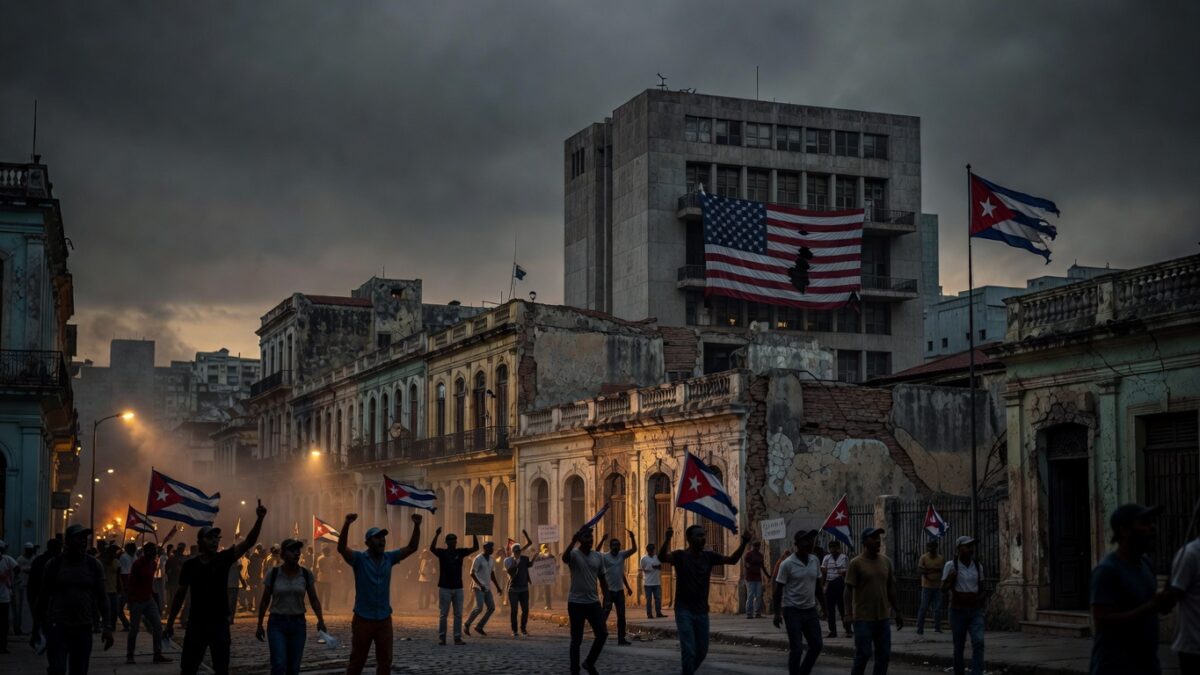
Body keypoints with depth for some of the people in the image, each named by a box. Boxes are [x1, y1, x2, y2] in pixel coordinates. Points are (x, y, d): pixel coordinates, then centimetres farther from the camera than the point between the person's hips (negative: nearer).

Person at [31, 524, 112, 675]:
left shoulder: (93, 565, 4)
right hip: (57, 624, -2)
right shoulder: (54, 564, 0)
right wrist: (36, 629, 7)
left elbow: (101, 598, 6)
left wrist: (107, 627, -3)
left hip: (84, 627, 2)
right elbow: (42, 597, 6)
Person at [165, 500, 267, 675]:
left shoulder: (224, 558, -3)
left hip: (220, 623, 0)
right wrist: (170, 623, 4)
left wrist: (259, 519, -31)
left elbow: (248, 542, -15)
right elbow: (180, 595, 4)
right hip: (196, 623, 0)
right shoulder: (190, 565, -3)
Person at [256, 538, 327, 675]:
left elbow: (314, 600, 2)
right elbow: (265, 601, 1)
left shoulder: (306, 574, -2)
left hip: (298, 624, 2)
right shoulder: (273, 574, -7)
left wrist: (320, 620, -11)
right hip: (277, 623, -2)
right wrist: (259, 625, 3)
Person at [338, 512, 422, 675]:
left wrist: (416, 526, -11)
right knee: (357, 661, 4)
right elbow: (341, 548, -24)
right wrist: (347, 524, -38)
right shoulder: (359, 558, -8)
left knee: (385, 661, 8)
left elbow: (412, 547, 4)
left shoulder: (389, 558, 5)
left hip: (384, 619, 4)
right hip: (363, 619, -4)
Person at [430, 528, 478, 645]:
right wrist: (437, 535, -33)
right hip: (445, 588, -4)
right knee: (443, 614, 1)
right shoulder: (442, 552, -3)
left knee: (458, 614, 4)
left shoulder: (460, 552, 7)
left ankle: (457, 638, 8)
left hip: (458, 588, 4)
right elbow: (432, 548, -23)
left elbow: (475, 548, 0)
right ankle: (441, 638, 7)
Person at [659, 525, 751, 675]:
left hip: (702, 611, 5)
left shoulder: (709, 556, 3)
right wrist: (667, 539, -47)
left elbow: (732, 560, -1)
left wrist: (743, 543, -17)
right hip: (684, 610, -5)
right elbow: (662, 557, -28)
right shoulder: (681, 555, -9)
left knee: (702, 651, 12)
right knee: (689, 650, -12)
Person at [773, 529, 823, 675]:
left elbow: (818, 585, 13)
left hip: (810, 610, 6)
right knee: (796, 649, -6)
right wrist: (777, 613, -13)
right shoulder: (787, 564, -12)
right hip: (793, 610, -6)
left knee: (817, 645, 6)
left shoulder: (815, 561, 4)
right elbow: (778, 589, -9)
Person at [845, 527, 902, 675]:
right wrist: (848, 615, -17)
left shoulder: (886, 561, 8)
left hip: (883, 617, 5)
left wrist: (896, 613, 15)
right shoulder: (856, 563, -8)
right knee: (863, 654, -4)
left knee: (884, 655, 6)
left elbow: (891, 589, 14)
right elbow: (849, 590, -9)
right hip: (863, 617, -5)